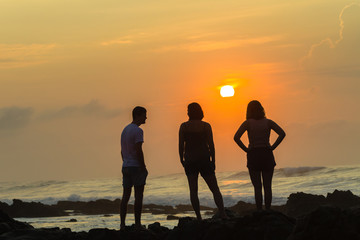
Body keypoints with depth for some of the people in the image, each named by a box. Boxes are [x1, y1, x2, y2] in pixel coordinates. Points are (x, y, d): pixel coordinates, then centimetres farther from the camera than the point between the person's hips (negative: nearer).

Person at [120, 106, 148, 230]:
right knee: (138, 195, -4)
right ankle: (137, 224, -6)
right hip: (136, 167, -8)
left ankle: (122, 224, 5)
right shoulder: (138, 131, -12)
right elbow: (138, 151, -18)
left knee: (125, 196, 7)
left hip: (125, 167, 8)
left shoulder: (125, 130, 16)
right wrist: (144, 167, -12)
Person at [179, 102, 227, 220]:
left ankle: (198, 217, -3)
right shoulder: (206, 126, -3)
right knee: (215, 189, 4)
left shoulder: (184, 126, -1)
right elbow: (211, 145, -6)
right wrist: (213, 161, 3)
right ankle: (222, 214, -9)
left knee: (193, 190, 2)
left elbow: (181, 145, -2)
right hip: (204, 160, -1)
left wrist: (181, 159, 10)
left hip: (190, 160, 1)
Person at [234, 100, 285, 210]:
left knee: (257, 187, 1)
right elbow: (282, 133, -7)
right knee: (267, 186, 6)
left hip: (253, 156, -1)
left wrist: (246, 149, -5)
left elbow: (236, 137, -13)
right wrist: (273, 147, -3)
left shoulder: (248, 123, -2)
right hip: (267, 155, 1)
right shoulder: (268, 122, 3)